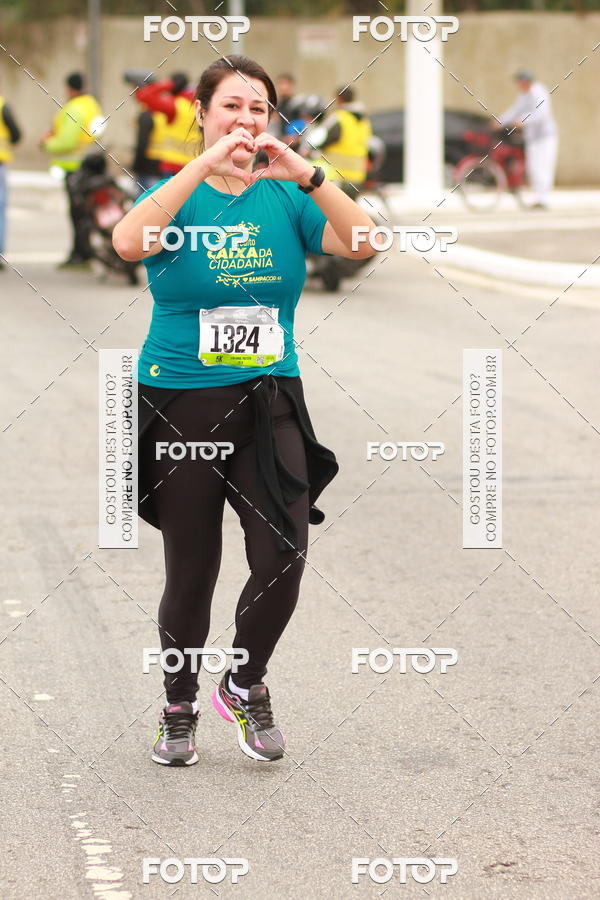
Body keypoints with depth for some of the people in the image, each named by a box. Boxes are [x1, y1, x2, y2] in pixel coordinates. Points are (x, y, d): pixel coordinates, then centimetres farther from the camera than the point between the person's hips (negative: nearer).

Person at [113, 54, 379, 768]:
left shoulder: (285, 199, 4)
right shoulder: (177, 195, -2)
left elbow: (363, 242, -12)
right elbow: (129, 243, -24)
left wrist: (305, 174, -25)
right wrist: (205, 167, -30)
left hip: (269, 403, 2)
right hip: (180, 405, -2)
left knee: (283, 559, -11)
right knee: (191, 570, 6)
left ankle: (245, 683, 16)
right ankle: (179, 708, 27)